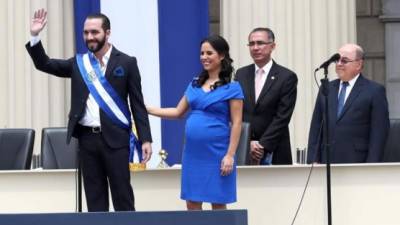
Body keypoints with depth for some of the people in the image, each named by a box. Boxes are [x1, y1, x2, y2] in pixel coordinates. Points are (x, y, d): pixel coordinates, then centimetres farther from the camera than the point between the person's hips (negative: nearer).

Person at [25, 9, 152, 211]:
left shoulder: (126, 63, 1)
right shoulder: (78, 63, 11)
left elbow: (137, 104, 0)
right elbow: (44, 64, 9)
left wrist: (145, 139, -6)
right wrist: (35, 36, -5)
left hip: (115, 138, -3)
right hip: (87, 137, 4)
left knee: (122, 195, -1)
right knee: (94, 197, 7)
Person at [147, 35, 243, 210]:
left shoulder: (232, 88, -4)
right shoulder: (195, 84, 12)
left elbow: (236, 123, -7)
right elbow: (178, 112, 17)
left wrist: (230, 155, -14)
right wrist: (146, 109, 11)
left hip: (216, 153, -5)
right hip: (193, 152, 5)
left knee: (218, 204, 0)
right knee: (192, 203, 5)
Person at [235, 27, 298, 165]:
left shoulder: (287, 77, -2)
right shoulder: (241, 74, 10)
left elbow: (282, 117, -8)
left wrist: (262, 145, -13)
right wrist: (248, 143, -7)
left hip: (274, 153, -3)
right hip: (243, 150, 3)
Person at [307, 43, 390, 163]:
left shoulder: (375, 91, 0)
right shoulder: (326, 89, 15)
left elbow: (379, 133, -5)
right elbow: (316, 127, 14)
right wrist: (313, 160, 4)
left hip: (357, 163, -4)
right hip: (327, 164, 4)